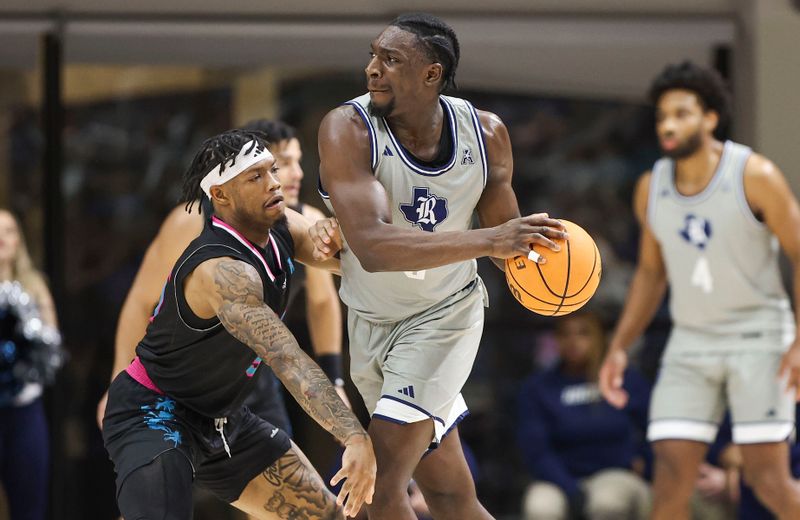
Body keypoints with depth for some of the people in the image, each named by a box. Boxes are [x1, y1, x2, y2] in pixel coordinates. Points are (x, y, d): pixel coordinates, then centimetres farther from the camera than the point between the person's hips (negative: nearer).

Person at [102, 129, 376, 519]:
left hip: (222, 420, 9)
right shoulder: (222, 270, -32)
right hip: (153, 414, -9)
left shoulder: (282, 228, -4)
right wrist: (355, 437, -51)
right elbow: (286, 360, -42)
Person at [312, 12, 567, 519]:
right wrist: (487, 240, -46)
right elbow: (373, 246, -37)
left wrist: (529, 251, -20)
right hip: (371, 321, 1)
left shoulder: (486, 133, -13)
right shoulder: (348, 129, -23)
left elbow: (505, 234, 5)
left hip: (445, 314, -1)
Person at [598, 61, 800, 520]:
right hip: (691, 341, 4)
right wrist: (620, 348, 9)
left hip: (758, 336, -4)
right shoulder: (651, 189, 3)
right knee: (671, 474, -7)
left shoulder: (754, 176, -12)